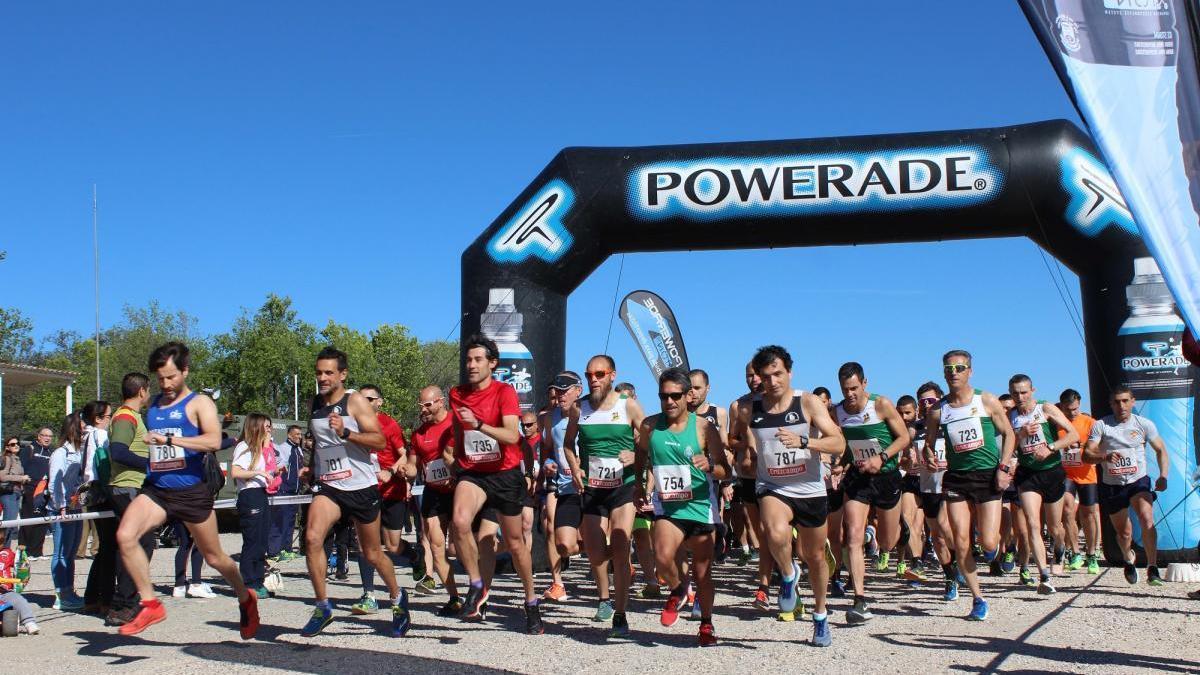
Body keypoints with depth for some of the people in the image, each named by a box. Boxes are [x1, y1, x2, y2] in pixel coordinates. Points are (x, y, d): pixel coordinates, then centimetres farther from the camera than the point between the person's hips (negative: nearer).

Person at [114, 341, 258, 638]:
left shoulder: (199, 403, -4)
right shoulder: (153, 405, 13)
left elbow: (214, 440, -22)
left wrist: (170, 440, -29)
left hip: (192, 491, -4)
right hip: (155, 490, 4)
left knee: (214, 557, 9)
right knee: (125, 535, -22)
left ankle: (246, 599, 34)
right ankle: (150, 604, -12)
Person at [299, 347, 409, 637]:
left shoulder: (355, 401, -9)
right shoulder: (315, 403, 9)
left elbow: (380, 441, -17)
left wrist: (345, 433, -28)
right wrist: (311, 466, 14)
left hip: (361, 486, -4)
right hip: (328, 486, 4)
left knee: (372, 553, 8)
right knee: (312, 537, -22)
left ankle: (397, 597, 35)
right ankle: (323, 606, -9)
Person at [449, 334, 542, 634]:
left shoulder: (505, 392, -11)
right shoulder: (457, 394, 4)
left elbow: (512, 436, -25)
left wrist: (478, 424, -37)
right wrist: (457, 461, 19)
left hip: (505, 474, -2)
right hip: (472, 474, 3)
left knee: (514, 541, 8)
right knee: (460, 521, -28)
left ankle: (531, 602, 28)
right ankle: (477, 586, -12)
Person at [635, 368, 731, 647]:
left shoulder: (704, 427, -8)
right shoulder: (650, 426, -2)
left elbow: (726, 472, -6)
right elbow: (641, 455, 21)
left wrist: (710, 466, -26)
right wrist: (639, 483, 16)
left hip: (700, 506, 0)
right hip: (667, 506, 1)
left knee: (702, 573, 9)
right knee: (663, 557, -25)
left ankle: (706, 624, 33)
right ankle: (677, 590, 9)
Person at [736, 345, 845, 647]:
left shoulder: (809, 403, -9)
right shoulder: (749, 411, -2)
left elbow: (839, 443, -18)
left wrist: (802, 441, -32)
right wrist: (746, 456, 2)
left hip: (810, 490, 0)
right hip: (772, 489, 0)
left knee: (816, 557, 15)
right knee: (776, 531, -34)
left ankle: (820, 615, 42)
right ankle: (788, 573, -1)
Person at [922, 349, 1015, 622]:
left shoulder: (987, 401, -1)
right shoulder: (937, 411, 3)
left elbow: (1008, 433, 5)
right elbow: (928, 444, 11)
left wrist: (1003, 467, -5)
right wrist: (929, 456, -12)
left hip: (988, 476, -2)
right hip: (956, 477, 2)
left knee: (988, 543, -9)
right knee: (961, 542, -5)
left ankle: (993, 546, 31)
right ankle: (978, 599, 10)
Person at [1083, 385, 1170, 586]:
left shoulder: (1144, 424, -2)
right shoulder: (1101, 425, -6)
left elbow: (1161, 450, 4)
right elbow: (1086, 454, -11)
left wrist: (1163, 476, -11)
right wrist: (1104, 456, -31)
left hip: (1139, 481, -1)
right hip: (1112, 485, 1)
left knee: (1147, 519, -26)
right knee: (1123, 532, 12)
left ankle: (1152, 568, -23)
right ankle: (1128, 558, 45)